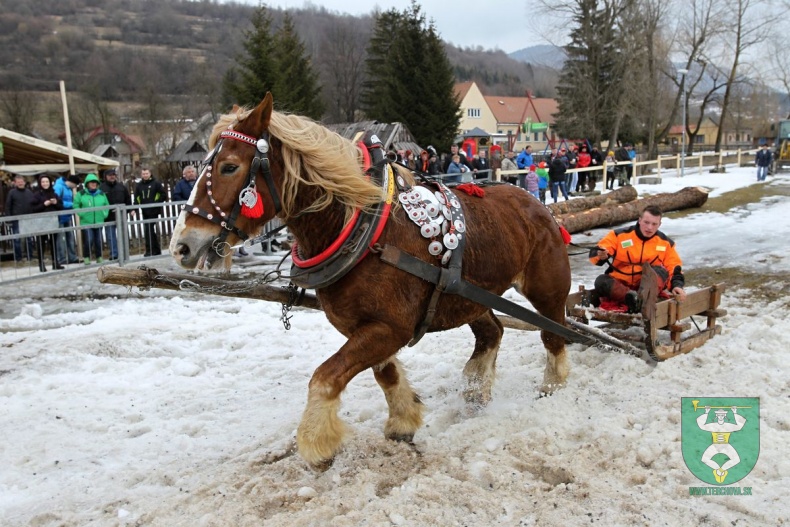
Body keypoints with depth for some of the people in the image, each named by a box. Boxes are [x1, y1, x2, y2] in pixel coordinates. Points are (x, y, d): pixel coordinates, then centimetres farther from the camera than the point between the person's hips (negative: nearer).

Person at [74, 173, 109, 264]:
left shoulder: (101, 194, 10)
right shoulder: (81, 194, -1)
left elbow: (107, 205, 20)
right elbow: (75, 205, 4)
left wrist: (104, 213, 6)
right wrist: (81, 213, -5)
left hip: (99, 222, 3)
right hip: (86, 222, -3)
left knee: (99, 241, 7)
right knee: (88, 241, -11)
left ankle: (99, 257, 20)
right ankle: (86, 258, 3)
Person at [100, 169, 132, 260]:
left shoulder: (122, 187, 7)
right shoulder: (102, 188, -4)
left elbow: (128, 199, 13)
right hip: (109, 217, -2)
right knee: (111, 237, 3)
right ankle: (114, 254, 9)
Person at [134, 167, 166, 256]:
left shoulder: (155, 183, 0)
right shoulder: (138, 185, 11)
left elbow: (163, 194, 0)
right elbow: (136, 198, 7)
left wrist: (157, 203, -10)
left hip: (153, 211, -5)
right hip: (145, 211, 5)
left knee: (149, 230, -11)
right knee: (150, 230, 8)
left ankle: (150, 251, -5)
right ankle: (156, 250, 17)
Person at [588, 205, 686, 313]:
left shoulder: (665, 243, 6)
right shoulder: (620, 235, -1)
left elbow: (674, 268, 5)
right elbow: (595, 253, -6)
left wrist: (677, 285, -15)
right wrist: (601, 255, -30)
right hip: (618, 284, -1)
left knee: (660, 271, -28)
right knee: (601, 281, -31)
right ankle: (634, 298, -50)